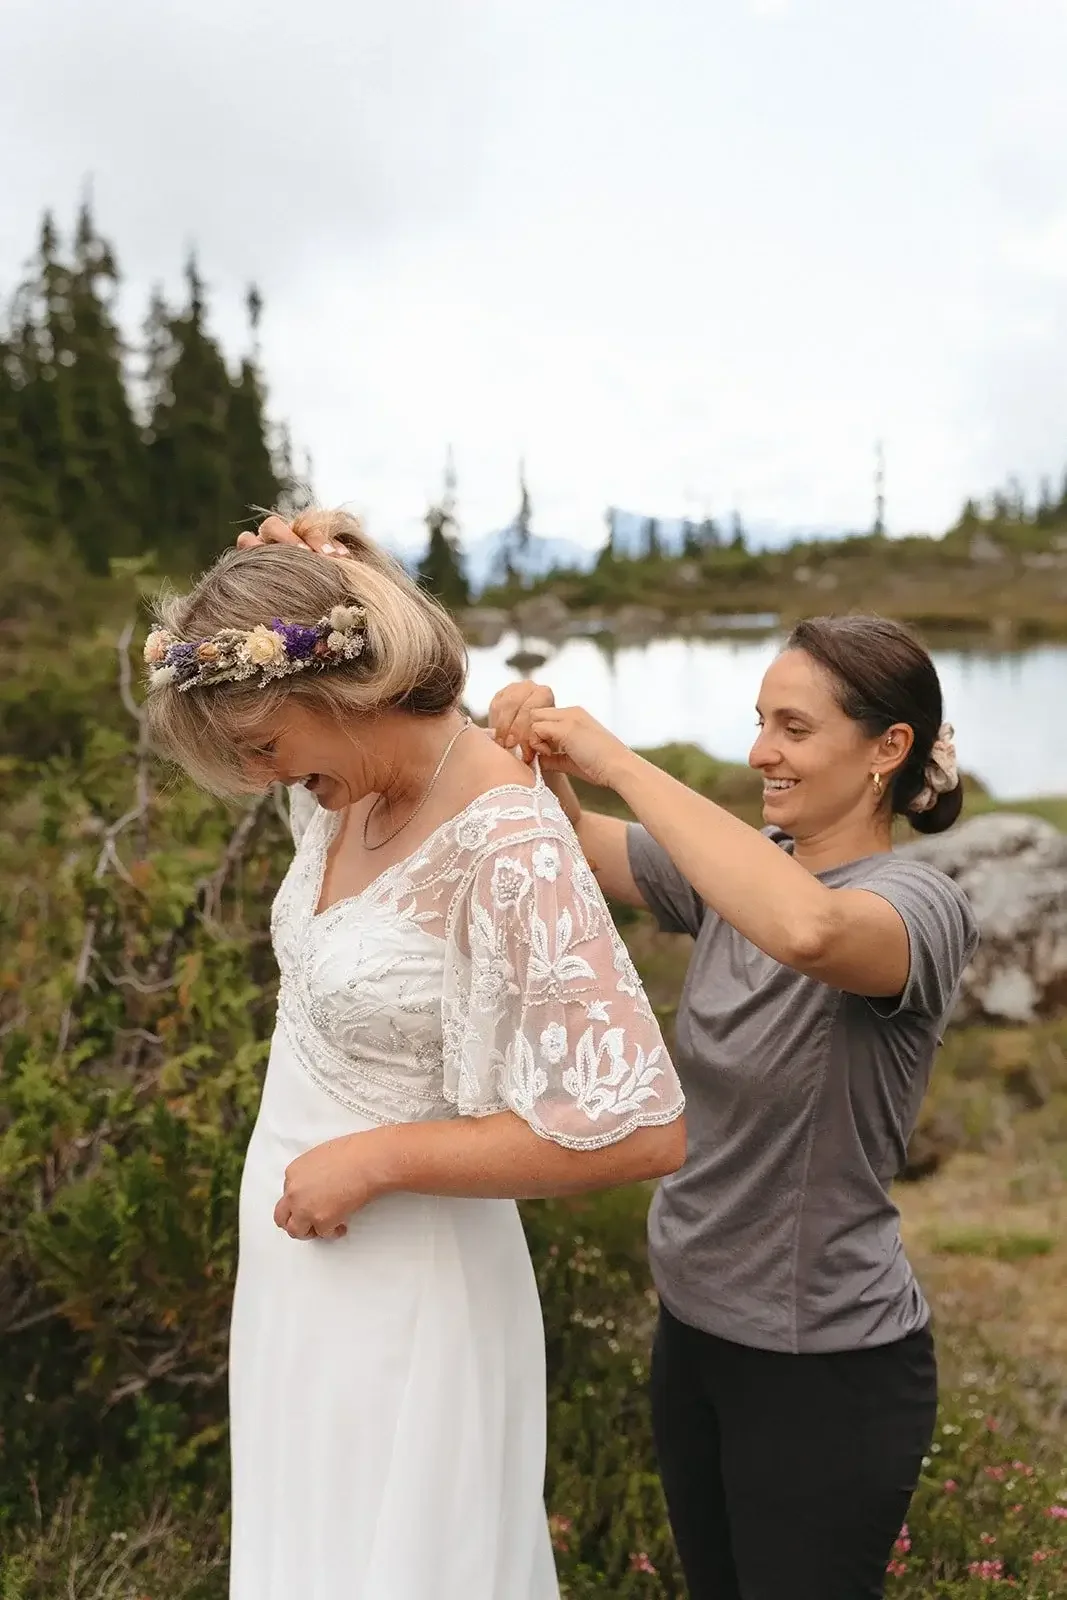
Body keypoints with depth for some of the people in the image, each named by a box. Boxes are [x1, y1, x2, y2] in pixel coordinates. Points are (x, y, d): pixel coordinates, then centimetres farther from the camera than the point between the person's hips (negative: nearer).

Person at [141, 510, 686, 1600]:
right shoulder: (349, 793, -4)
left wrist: (372, 1158, -22)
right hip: (302, 1259, 8)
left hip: (405, 1293, -8)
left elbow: (639, 1130, -29)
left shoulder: (510, 850, -28)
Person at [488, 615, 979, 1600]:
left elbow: (806, 929, -44)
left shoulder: (921, 905, -21)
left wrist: (620, 763, -37)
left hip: (826, 1366, -6)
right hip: (694, 1321, 7)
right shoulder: (737, 869, -1)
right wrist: (543, 751, -19)